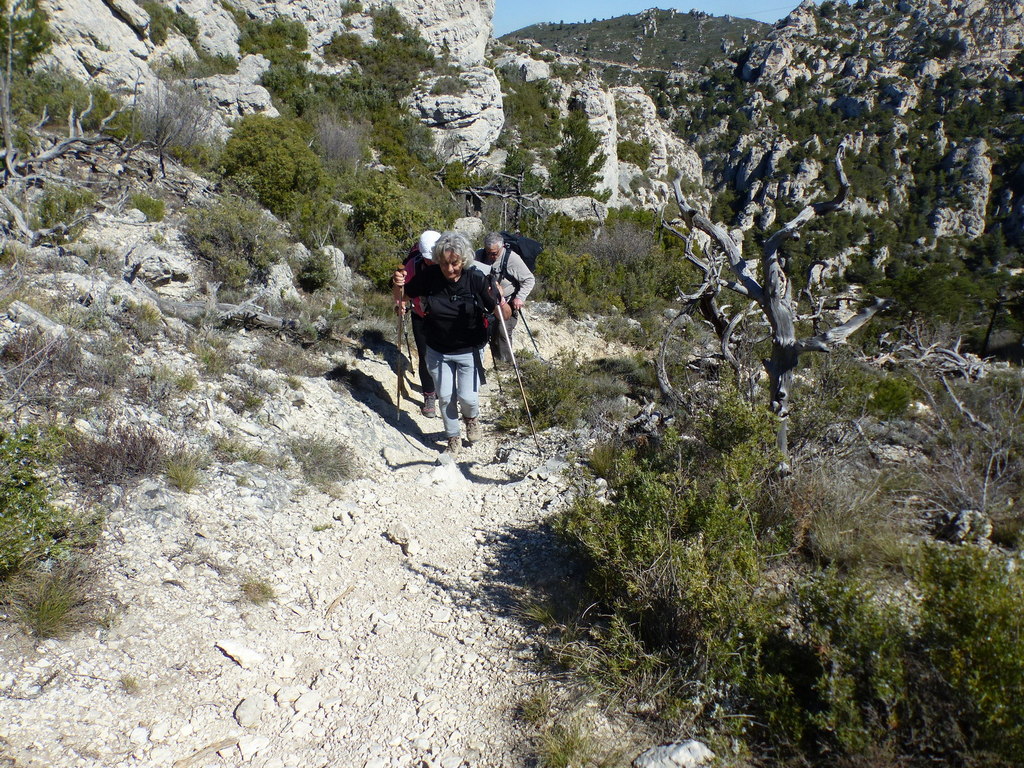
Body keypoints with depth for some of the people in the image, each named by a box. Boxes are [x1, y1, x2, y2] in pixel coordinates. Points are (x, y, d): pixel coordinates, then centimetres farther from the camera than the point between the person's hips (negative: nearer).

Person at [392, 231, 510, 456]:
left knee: (468, 397, 1)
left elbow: (503, 314, -18)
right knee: (445, 397, 12)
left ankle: (472, 417, 38)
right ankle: (453, 438, 37)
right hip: (437, 351, 2)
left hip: (469, 351, -2)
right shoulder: (429, 276, -16)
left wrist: (501, 305, -41)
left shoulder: (476, 278, -20)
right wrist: (397, 285, -24)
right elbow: (403, 296, -1)